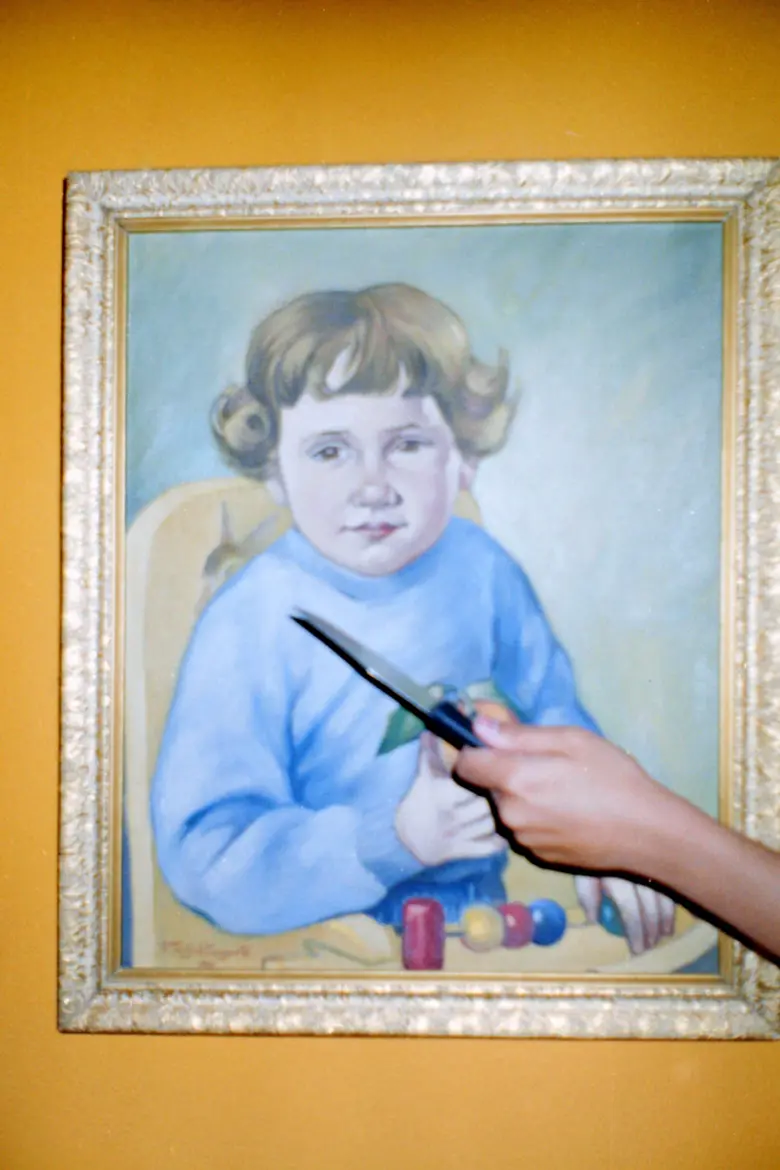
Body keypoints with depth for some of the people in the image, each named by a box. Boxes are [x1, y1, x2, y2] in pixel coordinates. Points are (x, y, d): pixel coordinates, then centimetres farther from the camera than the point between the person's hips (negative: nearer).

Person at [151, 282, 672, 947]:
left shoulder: (480, 568, -6)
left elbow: (550, 713, 9)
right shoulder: (252, 627, -22)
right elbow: (202, 855, -23)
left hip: (479, 909, 4)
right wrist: (394, 840, -32)